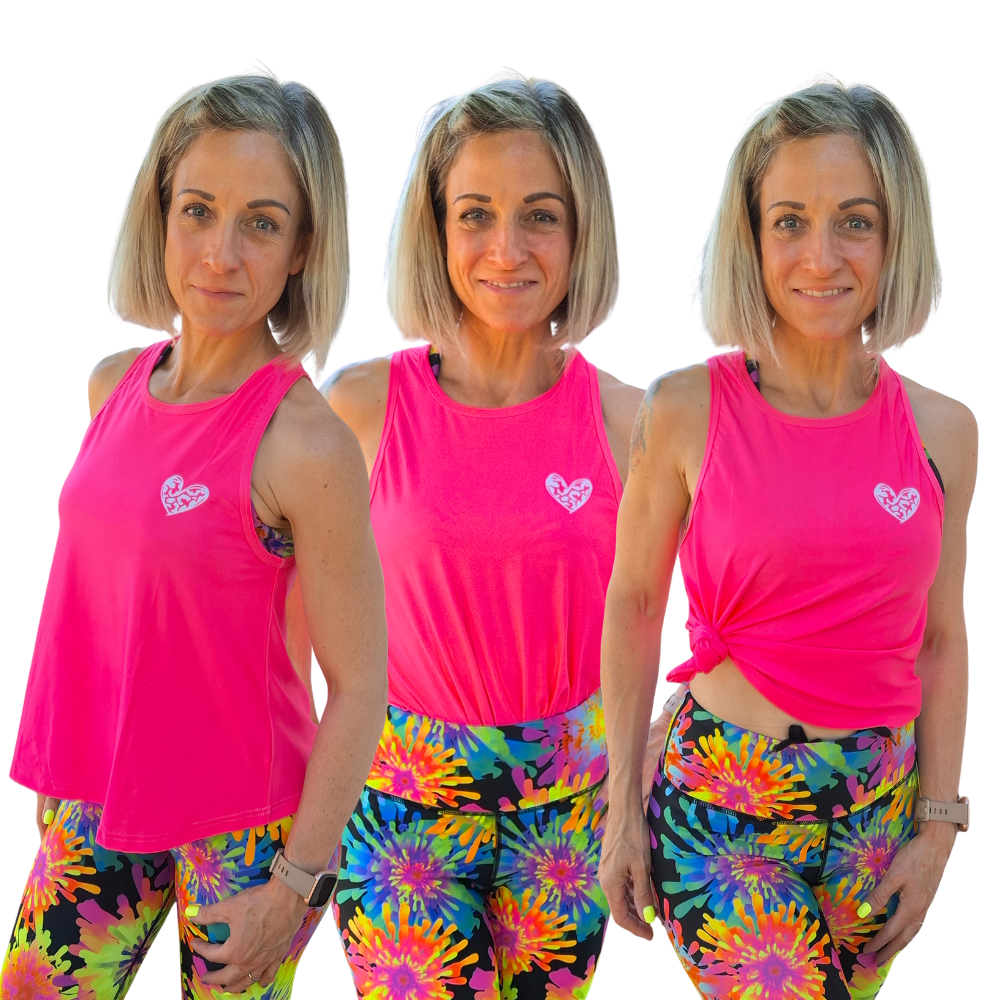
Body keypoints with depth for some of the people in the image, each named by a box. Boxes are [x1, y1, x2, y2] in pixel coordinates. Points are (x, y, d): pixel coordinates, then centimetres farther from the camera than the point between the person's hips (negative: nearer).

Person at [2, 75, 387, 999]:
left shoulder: (308, 444, -21)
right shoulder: (114, 387, 0)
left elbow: (357, 688, -17)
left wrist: (295, 883, -13)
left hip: (238, 828, -6)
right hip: (94, 804, 6)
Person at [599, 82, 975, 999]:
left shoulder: (943, 431, 0)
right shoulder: (683, 412, -8)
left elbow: (940, 640, 7)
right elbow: (632, 607, 0)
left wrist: (938, 823, 4)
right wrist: (623, 809, 2)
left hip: (878, 811, 3)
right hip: (721, 809, -3)